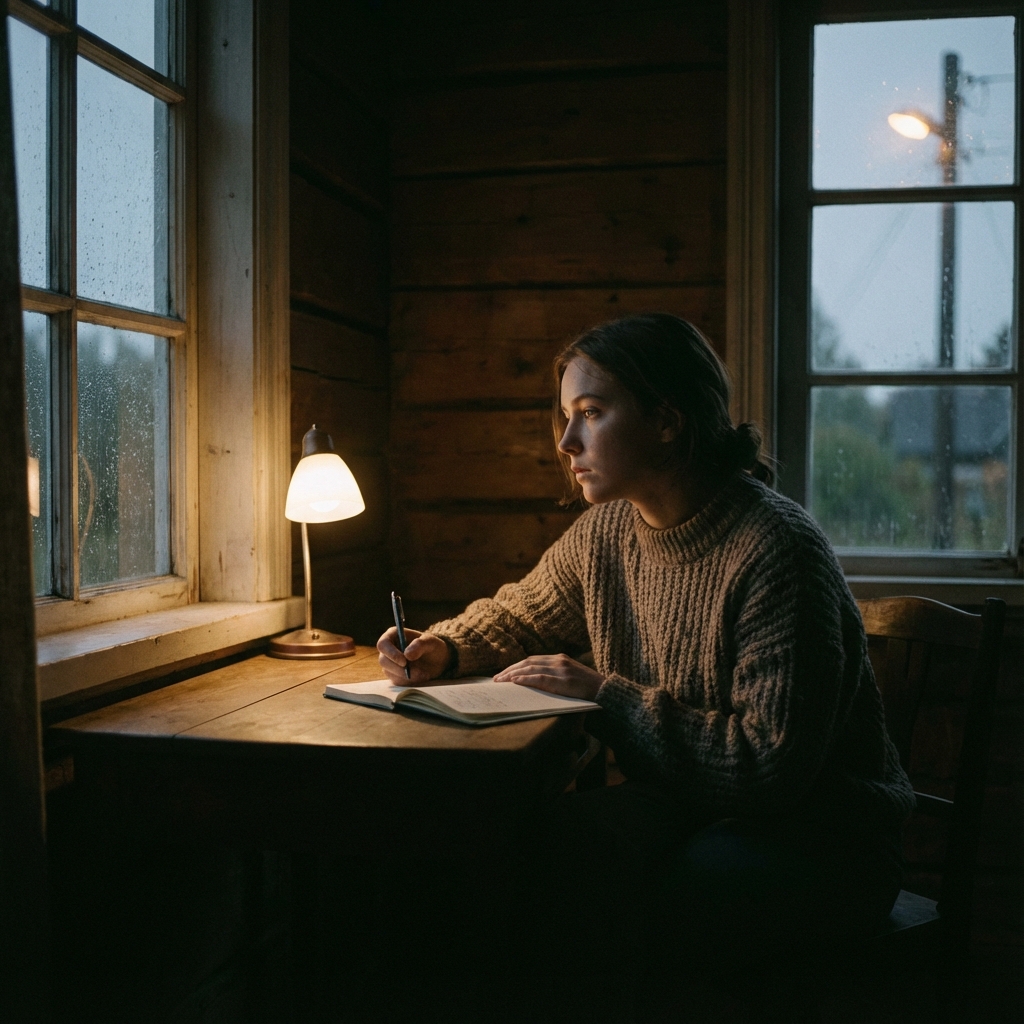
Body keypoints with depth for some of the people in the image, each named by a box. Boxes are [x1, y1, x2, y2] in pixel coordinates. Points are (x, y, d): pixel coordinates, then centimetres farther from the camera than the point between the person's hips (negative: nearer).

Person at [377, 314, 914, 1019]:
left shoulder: (775, 550, -23)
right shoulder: (606, 531, 1)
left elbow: (774, 768, -25)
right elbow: (516, 617, 20)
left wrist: (606, 694, -21)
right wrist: (442, 649, -2)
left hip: (819, 836, -6)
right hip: (687, 801, 6)